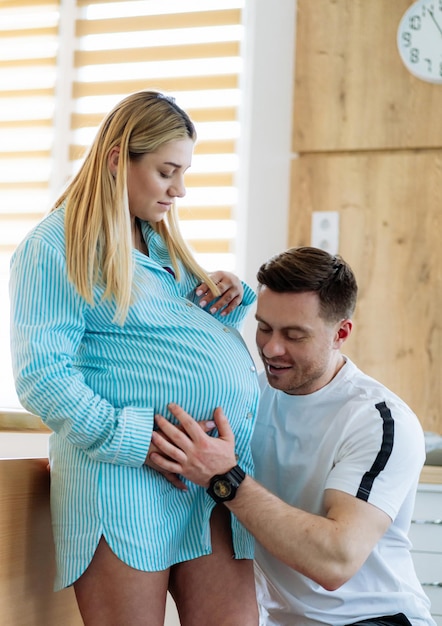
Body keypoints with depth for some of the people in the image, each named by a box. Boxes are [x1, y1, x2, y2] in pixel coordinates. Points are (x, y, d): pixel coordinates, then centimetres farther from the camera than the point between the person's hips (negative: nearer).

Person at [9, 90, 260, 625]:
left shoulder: (161, 240, 22)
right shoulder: (54, 245, -3)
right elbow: (42, 376, -13)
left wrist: (228, 300, 9)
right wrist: (139, 442, -20)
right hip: (121, 476, -7)